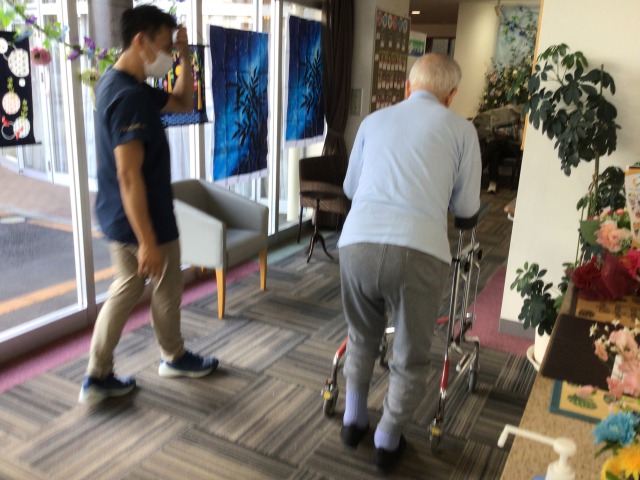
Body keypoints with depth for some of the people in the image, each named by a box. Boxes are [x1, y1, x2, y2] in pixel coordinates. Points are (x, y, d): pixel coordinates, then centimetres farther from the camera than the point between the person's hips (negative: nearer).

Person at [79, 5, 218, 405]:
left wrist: (187, 56, 7)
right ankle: (175, 358, 36)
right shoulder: (130, 97, -24)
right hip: (143, 221, -9)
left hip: (119, 219, 10)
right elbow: (129, 176, -28)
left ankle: (98, 377, 24)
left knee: (125, 291, 18)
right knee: (167, 291, 12)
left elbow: (184, 104, 20)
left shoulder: (121, 85, 9)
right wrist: (148, 241, -26)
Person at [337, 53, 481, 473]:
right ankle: (388, 441, 34)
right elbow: (467, 207, 16)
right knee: (411, 358, 20)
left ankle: (354, 421, 42)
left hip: (358, 242, 3)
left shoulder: (375, 120, 20)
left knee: (362, 339, 29)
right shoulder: (461, 128, 13)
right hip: (419, 250, -3)